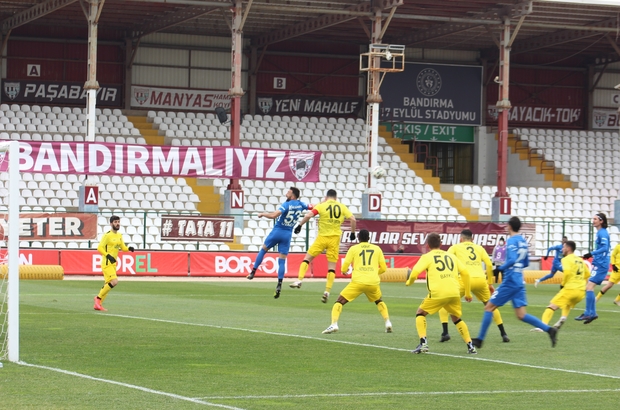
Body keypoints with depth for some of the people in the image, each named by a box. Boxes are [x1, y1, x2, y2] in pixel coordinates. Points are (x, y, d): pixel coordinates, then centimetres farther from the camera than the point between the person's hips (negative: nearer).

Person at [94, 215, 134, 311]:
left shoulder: (119, 235, 13)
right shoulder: (107, 235, -12)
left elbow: (123, 247, 19)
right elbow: (100, 247, -17)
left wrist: (129, 248, -3)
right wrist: (108, 256, -28)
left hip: (113, 263, 9)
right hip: (106, 263, -9)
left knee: (107, 284, 10)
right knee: (114, 281, -20)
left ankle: (98, 304, 19)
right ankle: (98, 297, -5)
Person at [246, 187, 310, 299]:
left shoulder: (287, 204, -16)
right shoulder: (300, 204, 1)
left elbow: (273, 215, -27)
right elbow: (311, 207, 20)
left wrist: (263, 214, -12)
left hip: (277, 231, -4)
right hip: (287, 235, 4)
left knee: (263, 249, 18)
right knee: (282, 261, 3)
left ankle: (253, 272, 18)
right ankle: (279, 285, -9)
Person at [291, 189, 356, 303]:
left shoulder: (322, 205, -3)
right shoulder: (342, 207, 4)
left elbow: (309, 215, -15)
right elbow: (352, 219, -1)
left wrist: (300, 225, -5)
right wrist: (352, 233, 10)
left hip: (322, 238, -2)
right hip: (335, 238, 2)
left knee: (307, 258, 12)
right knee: (332, 266, 7)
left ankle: (299, 280, -1)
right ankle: (327, 291, 0)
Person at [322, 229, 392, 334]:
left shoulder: (353, 249, 8)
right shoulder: (377, 249, 14)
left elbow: (344, 268, 6)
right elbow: (383, 268, 14)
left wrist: (345, 271, 31)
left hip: (357, 282, -3)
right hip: (373, 282, 3)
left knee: (339, 301, 6)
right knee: (379, 301, 31)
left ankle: (334, 324, -15)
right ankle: (388, 322, 15)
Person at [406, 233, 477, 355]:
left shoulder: (427, 257, 7)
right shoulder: (450, 256, 20)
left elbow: (415, 272, -6)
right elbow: (465, 273, 17)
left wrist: (409, 282, 15)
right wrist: (468, 293, 25)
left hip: (437, 293, -4)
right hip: (454, 293, 4)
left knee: (420, 313, 18)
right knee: (456, 318, 26)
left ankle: (423, 343, 0)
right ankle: (470, 346, 13)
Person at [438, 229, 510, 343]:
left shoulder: (455, 247, 17)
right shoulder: (479, 248, 23)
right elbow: (489, 265, 14)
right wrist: (490, 283, 20)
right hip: (481, 279, 3)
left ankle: (445, 333, -3)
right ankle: (503, 334, 20)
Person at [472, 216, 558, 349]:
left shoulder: (511, 241, -12)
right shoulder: (523, 241, 13)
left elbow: (512, 260, -25)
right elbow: (526, 263, 20)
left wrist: (500, 269, -15)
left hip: (509, 282, -8)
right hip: (519, 282, 8)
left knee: (489, 307, 3)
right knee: (521, 315, 5)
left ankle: (480, 339, 5)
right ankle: (549, 329, -9)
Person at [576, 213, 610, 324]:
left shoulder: (602, 233, -13)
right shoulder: (600, 233, 16)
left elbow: (605, 248, -24)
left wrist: (591, 254, -30)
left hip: (601, 265, -11)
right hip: (598, 264, 11)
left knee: (589, 287, -16)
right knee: (588, 288, 11)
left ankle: (588, 313, -16)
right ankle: (592, 313, 14)